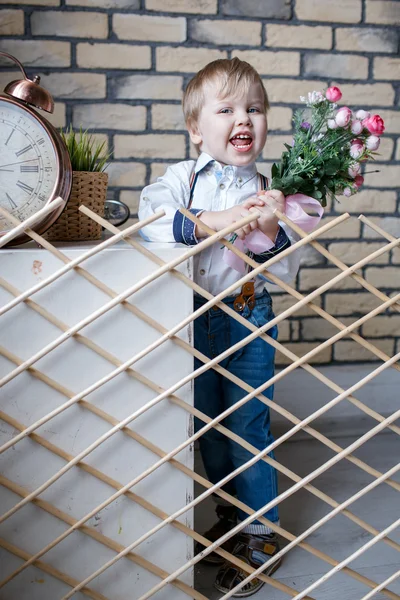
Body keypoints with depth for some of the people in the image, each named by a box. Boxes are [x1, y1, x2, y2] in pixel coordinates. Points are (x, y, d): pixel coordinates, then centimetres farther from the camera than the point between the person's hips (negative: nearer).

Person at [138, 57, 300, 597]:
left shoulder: (269, 191, -2)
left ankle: (261, 534, 21)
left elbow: (287, 271, -5)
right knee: (209, 426, 16)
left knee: (248, 427, 2)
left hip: (249, 321, -2)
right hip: (195, 321, 2)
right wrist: (211, 221, -32)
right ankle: (231, 514, 38)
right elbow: (149, 215, -23)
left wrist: (273, 231, -24)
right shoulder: (183, 178, -3)